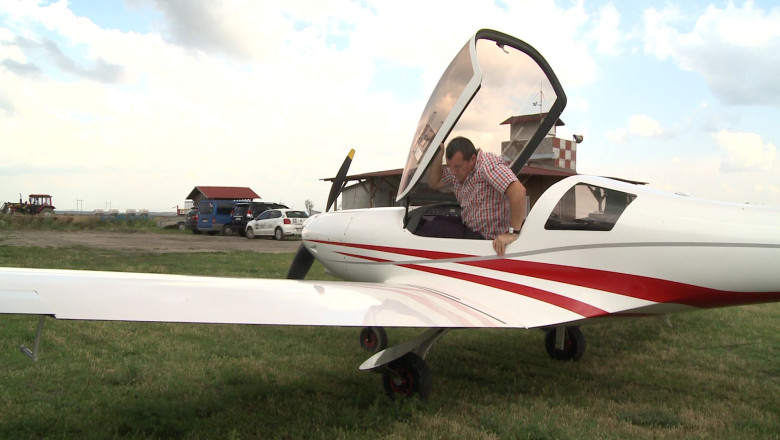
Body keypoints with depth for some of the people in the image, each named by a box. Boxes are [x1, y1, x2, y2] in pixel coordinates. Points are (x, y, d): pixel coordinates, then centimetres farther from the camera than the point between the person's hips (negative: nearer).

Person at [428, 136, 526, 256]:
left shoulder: (487, 164, -26)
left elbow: (519, 191, -37)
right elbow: (434, 183, 13)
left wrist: (513, 233, -36)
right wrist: (439, 154, -3)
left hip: (496, 242, -9)